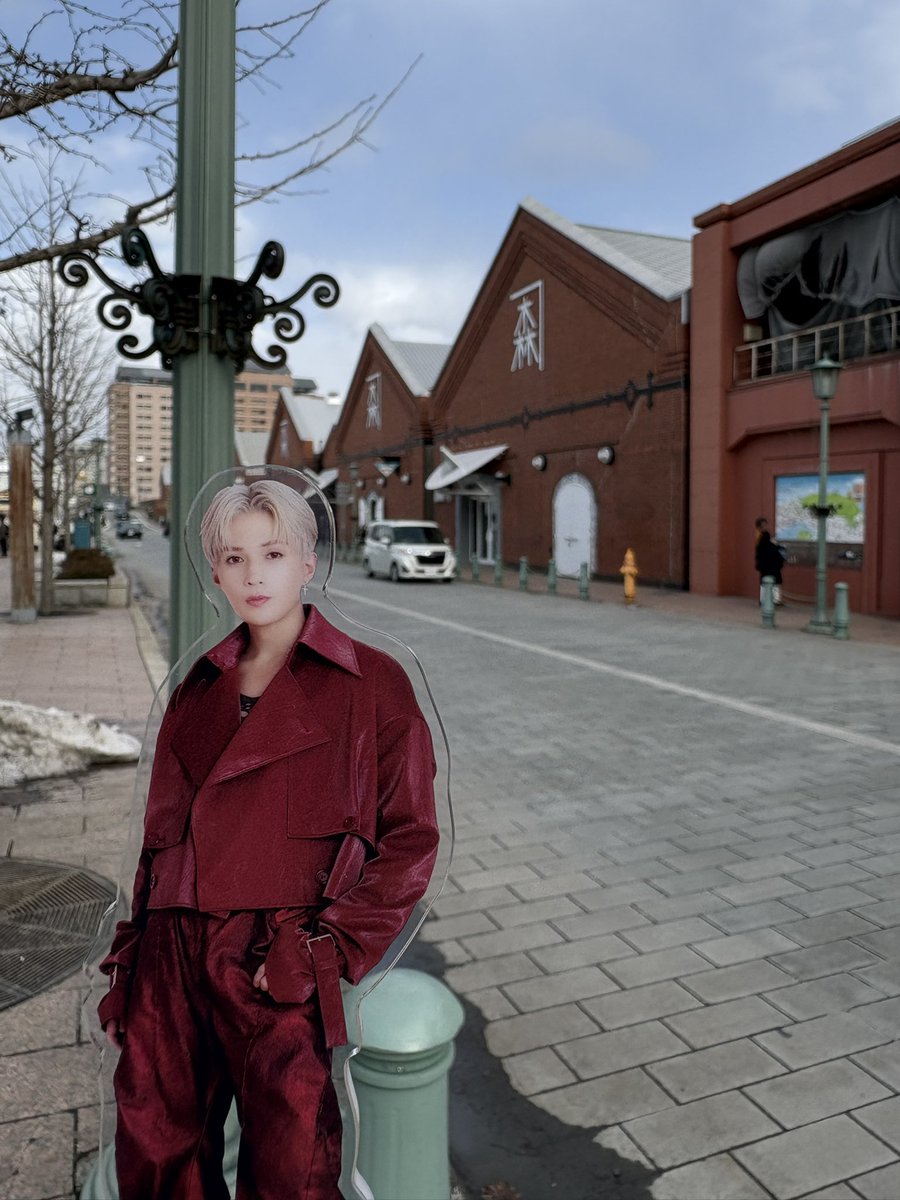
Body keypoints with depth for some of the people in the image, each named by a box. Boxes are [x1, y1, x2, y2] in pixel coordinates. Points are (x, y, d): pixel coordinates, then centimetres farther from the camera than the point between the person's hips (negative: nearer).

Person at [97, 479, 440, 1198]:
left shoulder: (372, 682, -2)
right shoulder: (198, 690, 13)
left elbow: (410, 840, -2)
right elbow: (161, 833, 17)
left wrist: (326, 948, -10)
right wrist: (134, 953, 10)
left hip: (280, 967, -4)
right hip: (170, 960, 4)